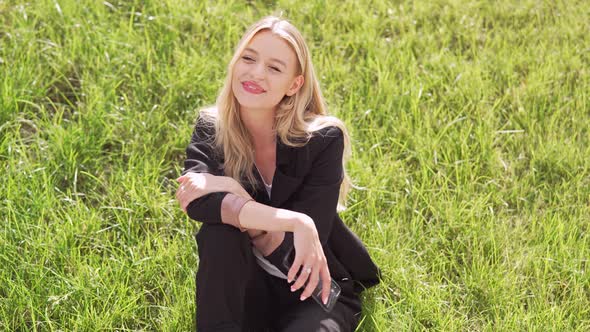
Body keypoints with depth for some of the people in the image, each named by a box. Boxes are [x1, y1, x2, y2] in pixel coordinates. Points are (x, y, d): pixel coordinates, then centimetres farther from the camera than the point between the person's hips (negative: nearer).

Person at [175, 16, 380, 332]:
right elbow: (197, 202, -32)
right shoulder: (210, 129, -10)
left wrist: (232, 190, -30)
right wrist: (295, 222, -40)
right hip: (246, 289, 2)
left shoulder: (323, 140, -18)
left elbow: (292, 249, -24)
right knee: (220, 231, -30)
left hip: (315, 291, -2)